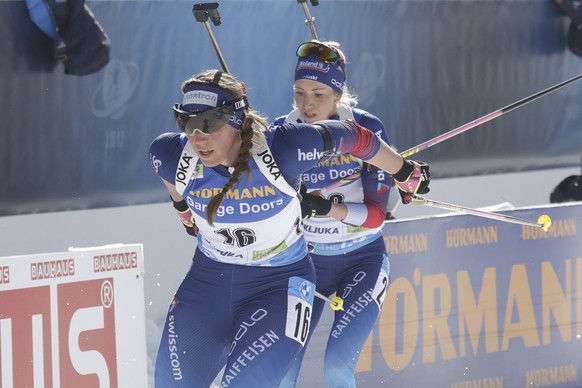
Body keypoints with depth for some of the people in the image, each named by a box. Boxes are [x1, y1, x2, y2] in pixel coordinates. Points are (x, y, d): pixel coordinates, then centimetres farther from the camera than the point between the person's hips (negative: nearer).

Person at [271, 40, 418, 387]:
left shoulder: (366, 129, -17)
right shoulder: (282, 133, -10)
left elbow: (378, 214, -18)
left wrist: (329, 208, -35)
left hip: (363, 258, -2)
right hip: (306, 259, 3)